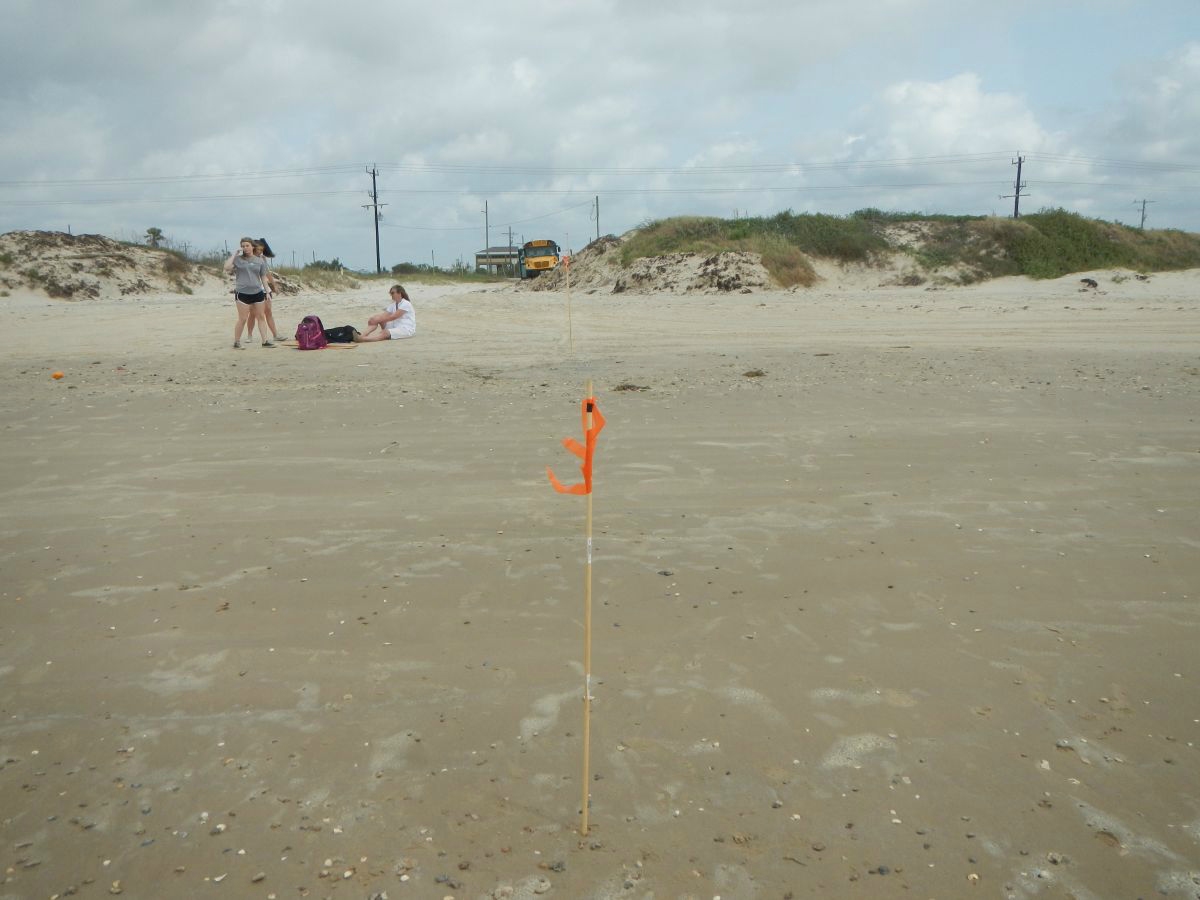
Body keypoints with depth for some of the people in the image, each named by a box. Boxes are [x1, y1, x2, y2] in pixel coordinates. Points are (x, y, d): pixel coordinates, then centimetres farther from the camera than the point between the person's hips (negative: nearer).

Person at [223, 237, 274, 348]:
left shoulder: (260, 260, 9)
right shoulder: (238, 259, 1)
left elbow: (263, 277, 14)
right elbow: (227, 267, -14)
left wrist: (267, 291, 10)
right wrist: (235, 254, -9)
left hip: (257, 292, 3)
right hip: (242, 293, -3)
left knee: (261, 317, 7)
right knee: (243, 319, -3)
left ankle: (265, 340, 10)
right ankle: (236, 342, 7)